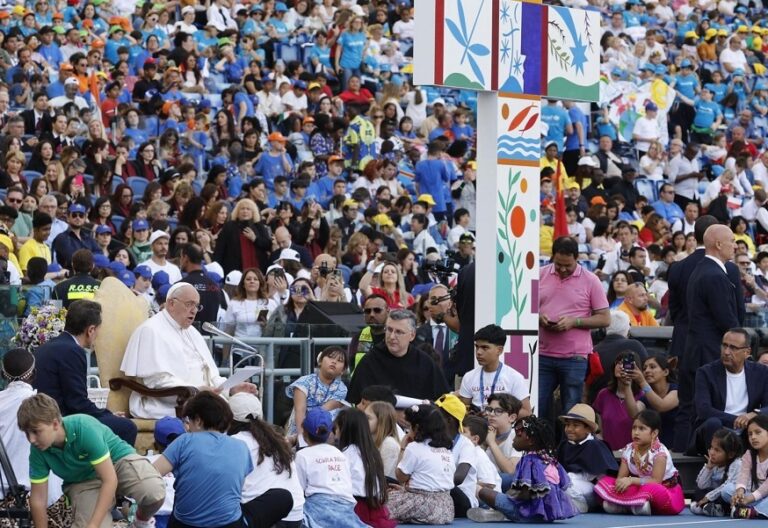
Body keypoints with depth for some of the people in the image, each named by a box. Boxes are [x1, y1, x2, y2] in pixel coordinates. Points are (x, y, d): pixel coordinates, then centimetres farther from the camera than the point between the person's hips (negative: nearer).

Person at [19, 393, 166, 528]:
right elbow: (38, 498, -11)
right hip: (83, 481, 3)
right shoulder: (38, 450, -21)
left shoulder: (85, 429, -33)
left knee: (155, 493, -33)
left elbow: (110, 480, -32)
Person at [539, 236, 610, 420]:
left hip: (574, 358, -2)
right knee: (537, 410, 1)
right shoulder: (540, 275, 6)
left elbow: (604, 319, -1)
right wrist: (538, 317, -8)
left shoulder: (590, 281, -1)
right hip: (542, 355, 2)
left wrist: (574, 321, -13)